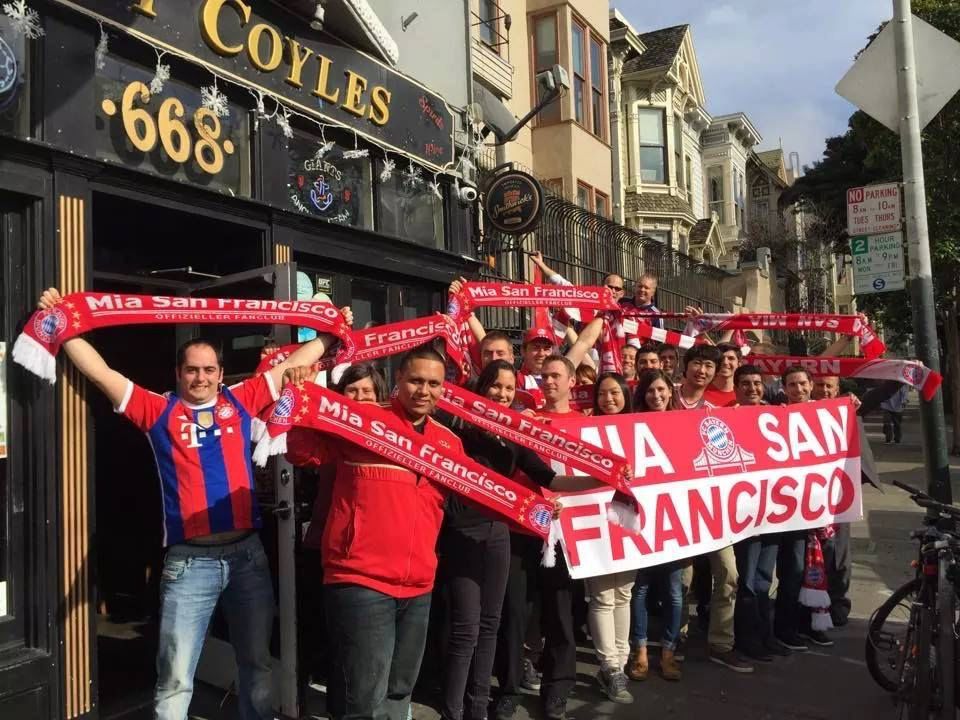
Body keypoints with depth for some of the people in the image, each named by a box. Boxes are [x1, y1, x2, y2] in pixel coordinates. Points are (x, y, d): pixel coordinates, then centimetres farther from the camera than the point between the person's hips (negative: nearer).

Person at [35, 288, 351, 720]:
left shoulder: (242, 401, 8)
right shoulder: (159, 411, 5)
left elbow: (293, 365, 14)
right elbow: (100, 372, 4)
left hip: (247, 552, 2)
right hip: (189, 560, -2)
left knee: (257, 666, 14)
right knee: (175, 679, 2)